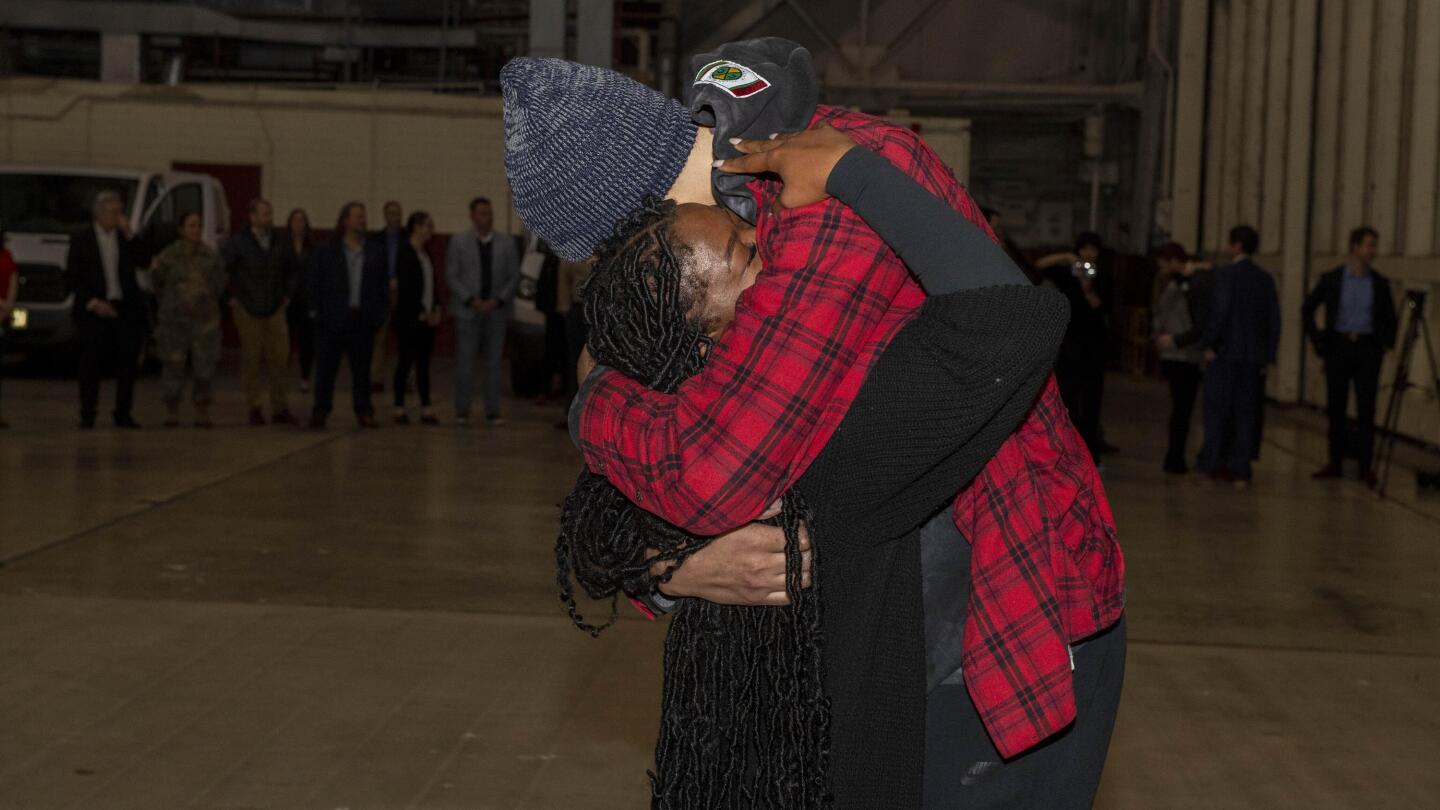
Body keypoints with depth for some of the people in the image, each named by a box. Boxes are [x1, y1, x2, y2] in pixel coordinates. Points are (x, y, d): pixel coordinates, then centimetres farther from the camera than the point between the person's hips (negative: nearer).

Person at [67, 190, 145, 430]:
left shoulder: (126, 238, 9)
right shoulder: (81, 240, 1)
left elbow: (144, 262, -4)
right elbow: (72, 278, -1)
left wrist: (129, 235, -10)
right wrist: (93, 302, -12)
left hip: (126, 309, 3)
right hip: (94, 311, -3)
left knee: (127, 363, 2)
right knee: (91, 364, -1)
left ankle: (123, 414, 11)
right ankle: (87, 416, 6)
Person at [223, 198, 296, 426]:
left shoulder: (279, 244, 8)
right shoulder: (238, 243, -5)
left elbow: (289, 271, 23)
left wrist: (287, 295, 14)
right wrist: (229, 298, -5)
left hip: (275, 310, 3)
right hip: (247, 310, -3)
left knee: (279, 358, -1)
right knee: (252, 358, 0)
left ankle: (280, 408, 6)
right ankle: (255, 408, 9)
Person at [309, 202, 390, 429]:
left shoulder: (376, 251, 9)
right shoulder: (325, 251, 4)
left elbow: (383, 285, 9)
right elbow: (315, 283, 3)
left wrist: (381, 313, 1)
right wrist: (316, 311, -4)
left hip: (363, 319, 2)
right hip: (333, 319, -2)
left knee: (362, 368, 6)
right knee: (326, 367, 2)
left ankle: (364, 411, 13)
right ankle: (320, 411, 9)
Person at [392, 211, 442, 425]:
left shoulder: (425, 254, 13)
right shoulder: (405, 253, -9)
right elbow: (404, 287, -14)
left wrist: (436, 309, 5)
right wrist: (421, 313, -12)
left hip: (427, 317, 7)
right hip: (409, 317, -7)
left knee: (424, 362, 6)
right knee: (406, 360, -4)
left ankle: (426, 409, 6)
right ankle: (399, 409, 2)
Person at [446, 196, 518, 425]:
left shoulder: (506, 242, 5)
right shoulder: (458, 241, 2)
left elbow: (513, 276, 5)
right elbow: (451, 276, 0)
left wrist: (497, 301, -8)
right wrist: (471, 300, -11)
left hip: (497, 310, 1)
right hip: (468, 310, -1)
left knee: (494, 362, 2)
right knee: (465, 361, -2)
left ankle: (492, 412, 5)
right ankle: (462, 411, 4)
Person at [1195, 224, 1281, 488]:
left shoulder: (1227, 274, -8)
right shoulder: (1266, 279, 9)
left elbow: (1220, 311, -16)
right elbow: (1274, 320, 9)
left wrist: (1209, 345, -9)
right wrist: (1268, 356, 13)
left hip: (1225, 353, -5)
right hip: (1254, 356, 5)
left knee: (1217, 410, 3)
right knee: (1245, 414, 7)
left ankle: (1214, 463, 2)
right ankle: (1240, 471, 6)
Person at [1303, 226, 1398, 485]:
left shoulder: (1380, 283, 5)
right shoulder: (1331, 279, 1)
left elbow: (1391, 319, 15)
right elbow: (1307, 310, 10)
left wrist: (1386, 344, 3)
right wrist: (1317, 341, 4)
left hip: (1367, 349, 0)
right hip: (1338, 346, 0)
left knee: (1366, 409, -4)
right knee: (1336, 408, 3)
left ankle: (1366, 466, -1)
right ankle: (1335, 464, 10)